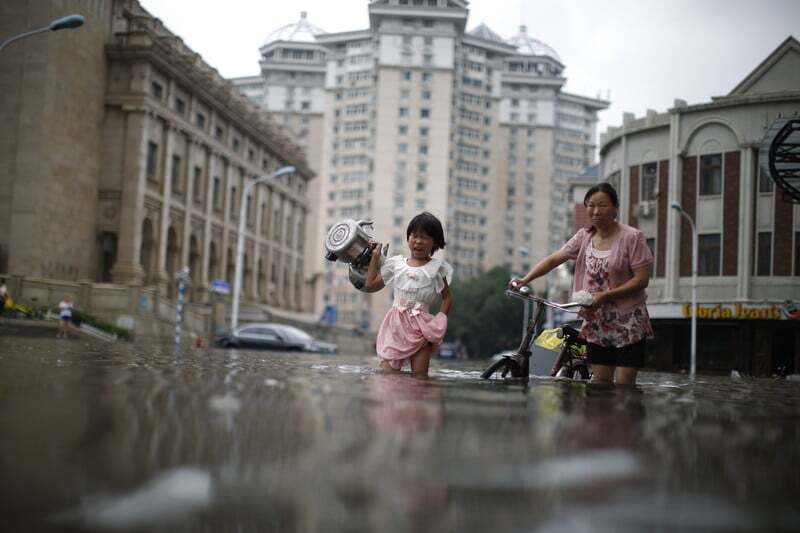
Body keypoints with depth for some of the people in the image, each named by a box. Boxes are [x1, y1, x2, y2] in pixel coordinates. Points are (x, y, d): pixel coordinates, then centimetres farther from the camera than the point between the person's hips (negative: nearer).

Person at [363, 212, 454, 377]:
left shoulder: (437, 267, 4)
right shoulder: (396, 264, 11)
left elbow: (447, 298, 8)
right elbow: (370, 284, 15)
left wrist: (440, 320, -7)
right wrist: (375, 256, 16)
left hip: (422, 326, -2)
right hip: (396, 325, 2)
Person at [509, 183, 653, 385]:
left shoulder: (632, 237, -9)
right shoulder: (584, 236, 6)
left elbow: (642, 279, -13)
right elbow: (554, 258, 2)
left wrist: (605, 296, -21)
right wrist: (525, 280, -12)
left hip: (628, 324, -4)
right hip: (597, 323, 5)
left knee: (624, 385, -6)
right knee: (600, 382, 6)